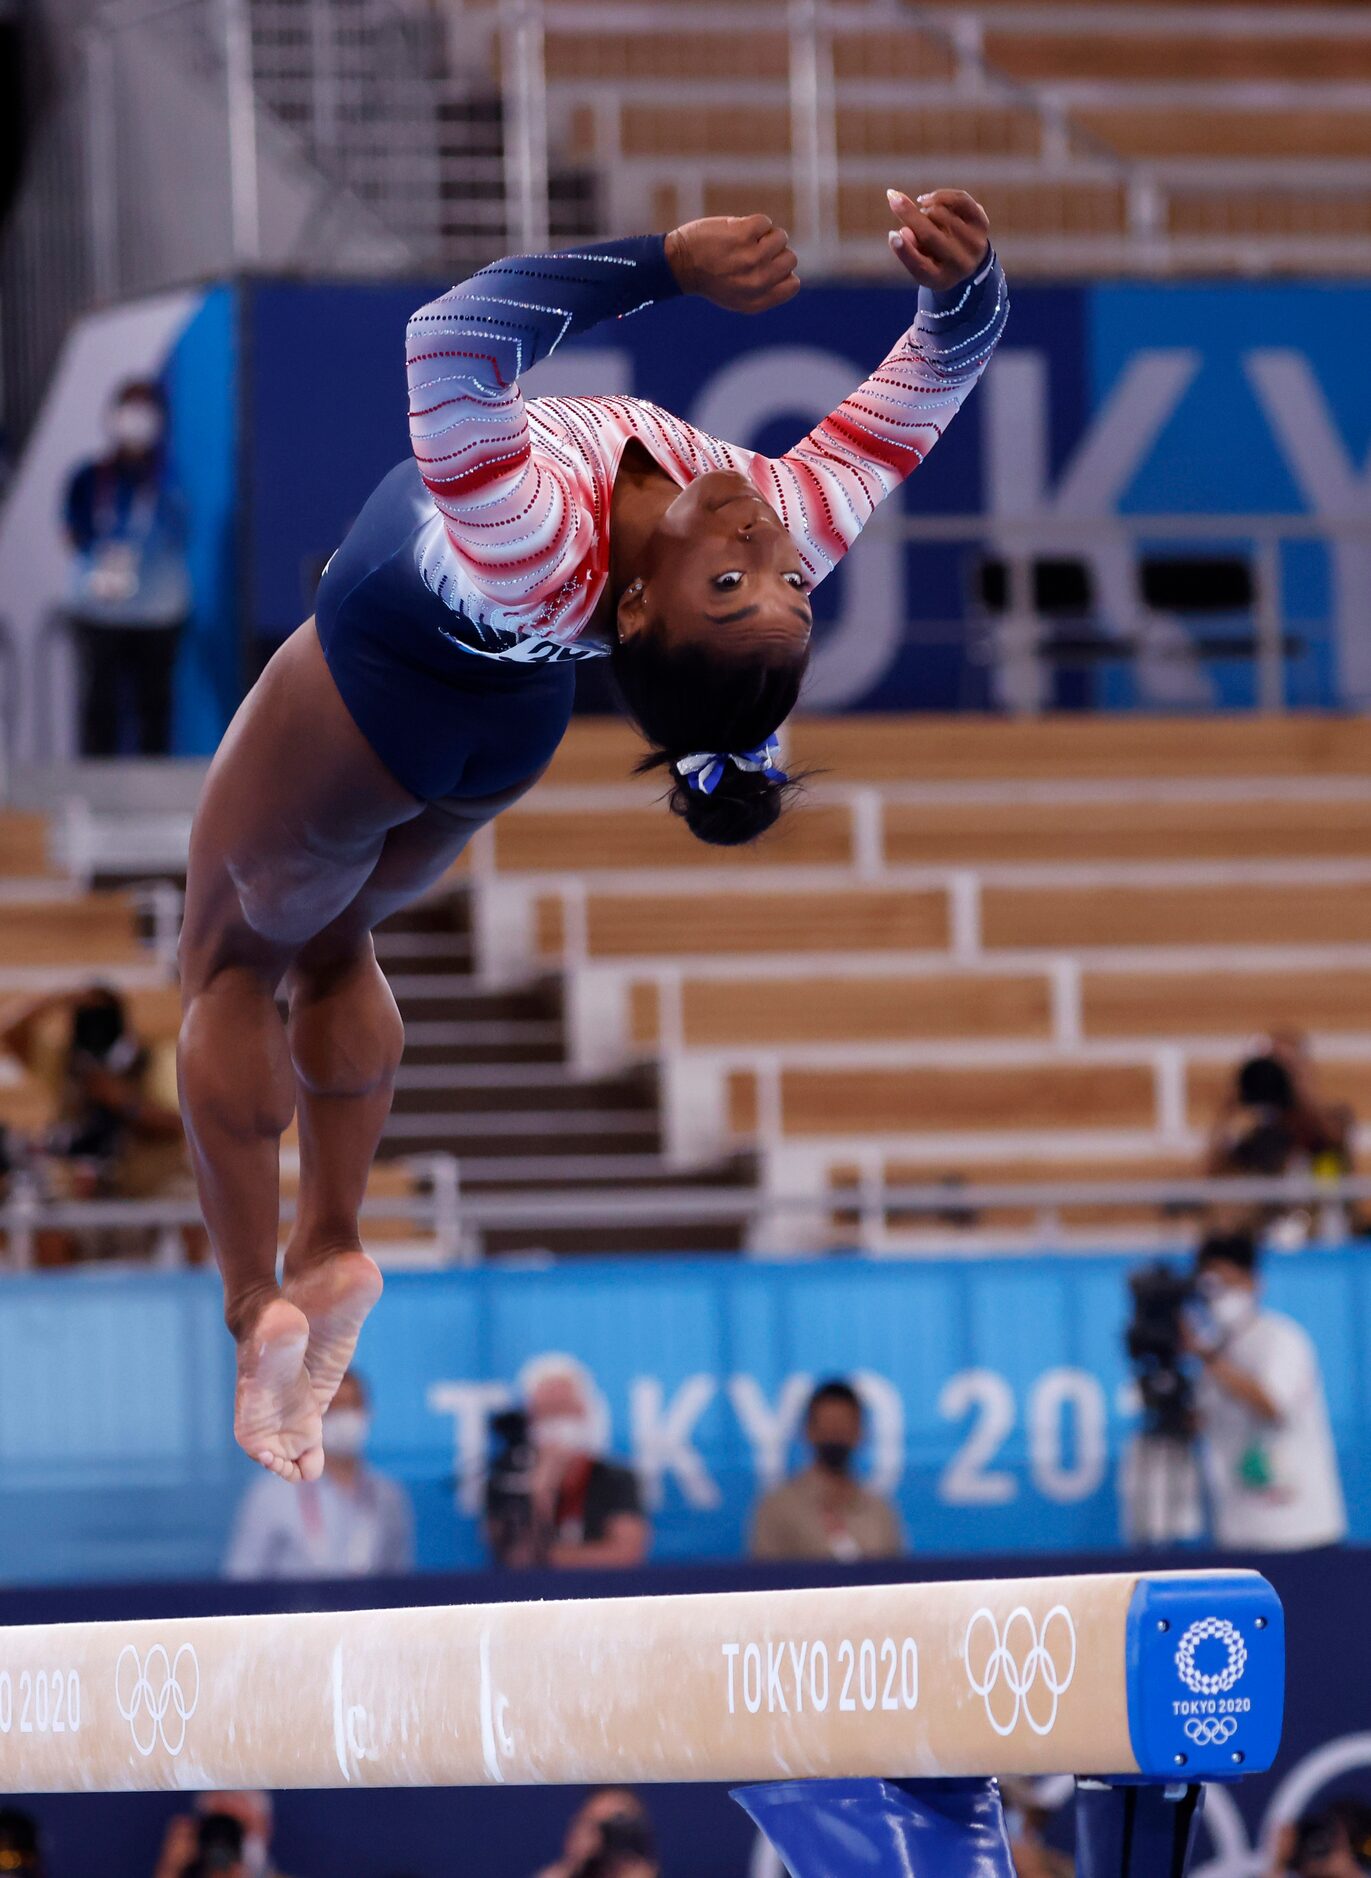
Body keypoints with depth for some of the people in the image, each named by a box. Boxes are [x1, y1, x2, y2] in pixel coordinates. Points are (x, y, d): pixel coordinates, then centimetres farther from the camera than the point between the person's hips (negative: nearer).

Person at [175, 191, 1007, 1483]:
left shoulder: (543, 563, -51)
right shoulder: (799, 522, -38)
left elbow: (454, 339, -64)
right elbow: (936, 373, -33)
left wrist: (670, 265, -70)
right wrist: (959, 281, -54)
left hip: (367, 690, -5)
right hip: (510, 727, 6)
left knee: (234, 965, 19)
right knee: (331, 943, 30)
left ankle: (255, 1302, 14)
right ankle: (331, 1248, 28)